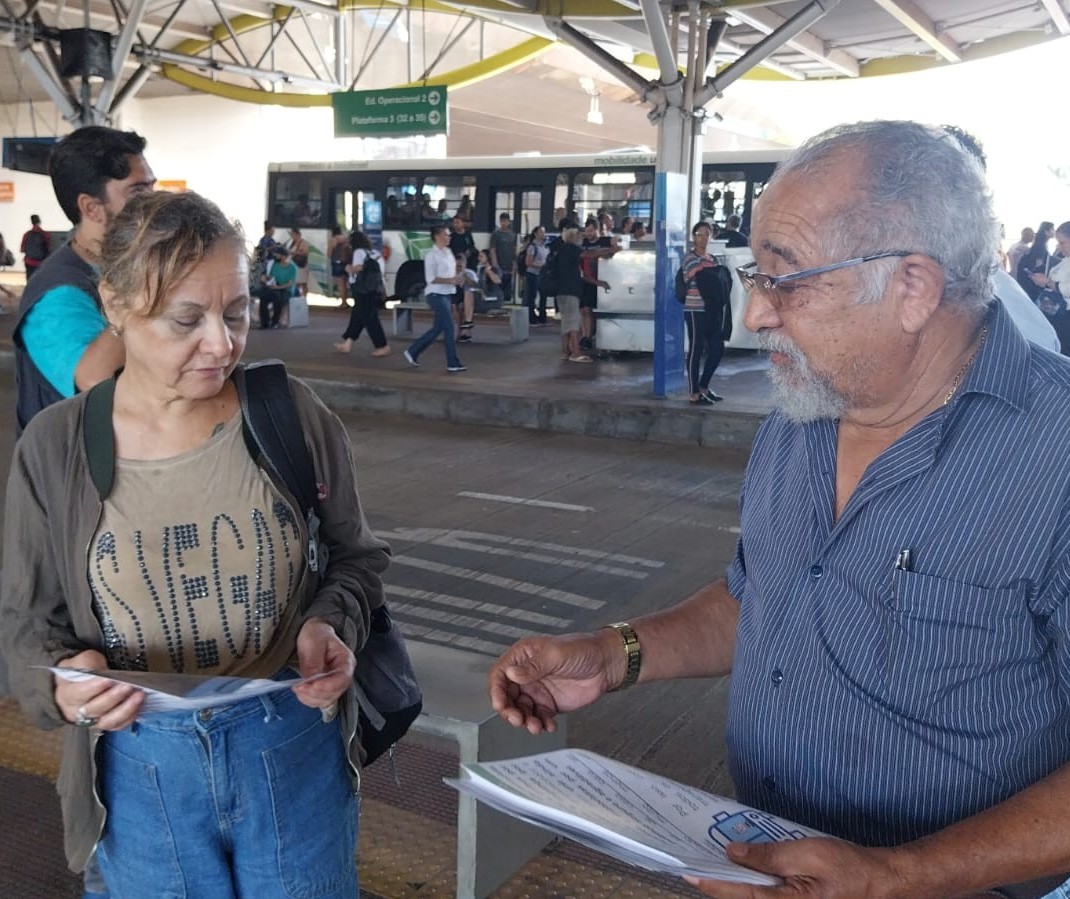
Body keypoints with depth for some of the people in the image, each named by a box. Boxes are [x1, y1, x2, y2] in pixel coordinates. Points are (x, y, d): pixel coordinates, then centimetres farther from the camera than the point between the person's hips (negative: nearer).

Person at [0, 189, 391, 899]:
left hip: (296, 746, 0)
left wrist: (331, 624, -16)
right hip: (141, 768, 0)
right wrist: (64, 681, -20)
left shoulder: (291, 414, -8)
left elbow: (353, 557, 3)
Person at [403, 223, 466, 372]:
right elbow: (431, 279, -17)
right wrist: (450, 280, -24)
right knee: (449, 327, -8)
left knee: (437, 328, 12)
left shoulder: (448, 252, 13)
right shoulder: (432, 255, -12)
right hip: (436, 294, -9)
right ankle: (453, 363, -2)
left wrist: (456, 279, 2)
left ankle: (413, 352, 24)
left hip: (447, 294, 9)